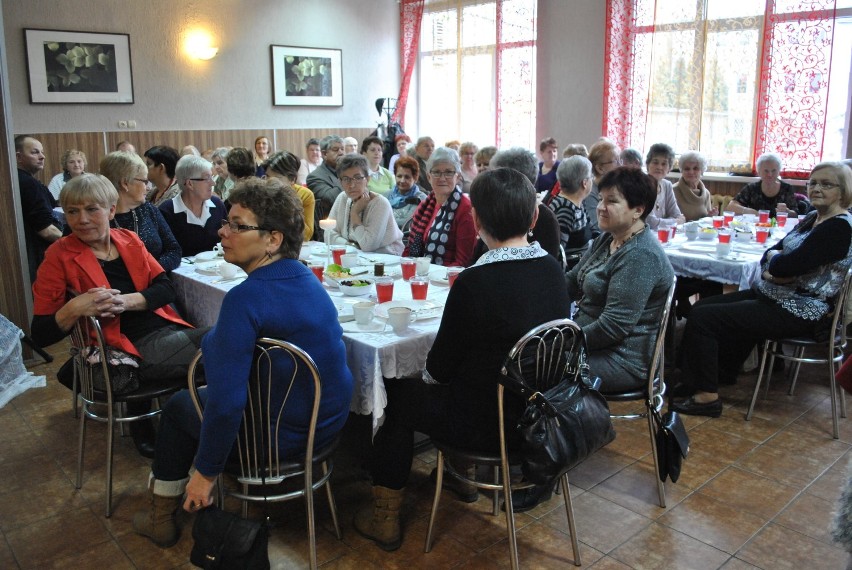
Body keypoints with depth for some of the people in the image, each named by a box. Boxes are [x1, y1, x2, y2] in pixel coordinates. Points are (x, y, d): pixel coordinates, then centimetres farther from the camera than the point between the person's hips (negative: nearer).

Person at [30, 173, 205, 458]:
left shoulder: (129, 240, 13)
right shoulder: (60, 257, 1)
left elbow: (166, 289, 4)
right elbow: (41, 334, -1)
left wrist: (126, 301, -14)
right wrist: (75, 308, -20)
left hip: (168, 328, 6)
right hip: (134, 346, -6)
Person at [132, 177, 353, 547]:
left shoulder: (245, 299, -27)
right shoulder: (307, 278, -1)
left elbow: (226, 403, -28)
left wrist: (205, 473, -14)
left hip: (286, 437, -8)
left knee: (178, 406, 18)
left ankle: (162, 518, 36)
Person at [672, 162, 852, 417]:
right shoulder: (812, 219, 12)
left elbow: (787, 265, -26)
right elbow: (768, 256, 8)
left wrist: (774, 258, -4)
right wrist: (773, 271, -14)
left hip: (799, 313, -10)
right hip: (771, 296, 10)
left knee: (702, 318, -15)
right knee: (702, 307, 11)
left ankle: (706, 396, -5)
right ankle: (721, 375, 21)